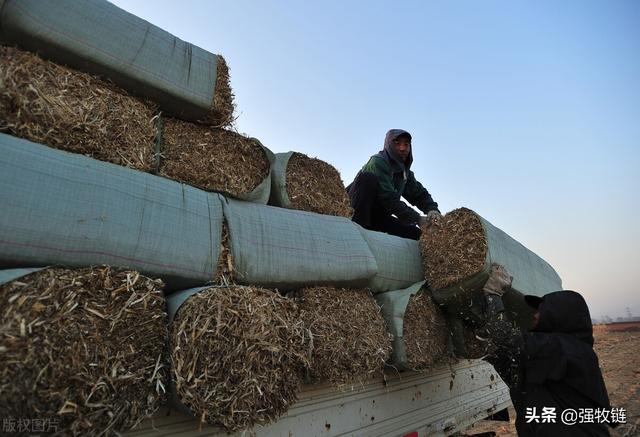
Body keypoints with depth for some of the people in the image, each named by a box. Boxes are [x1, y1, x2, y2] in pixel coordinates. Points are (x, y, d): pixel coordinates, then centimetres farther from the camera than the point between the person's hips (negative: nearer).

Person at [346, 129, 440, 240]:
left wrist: (432, 209, -16)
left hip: (378, 215, 7)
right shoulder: (378, 161, -15)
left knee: (415, 234, -4)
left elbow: (420, 194, 8)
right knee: (368, 177, -30)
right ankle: (359, 225, -32)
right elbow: (388, 198, -25)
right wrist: (417, 219, -27)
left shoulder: (406, 172, 11)